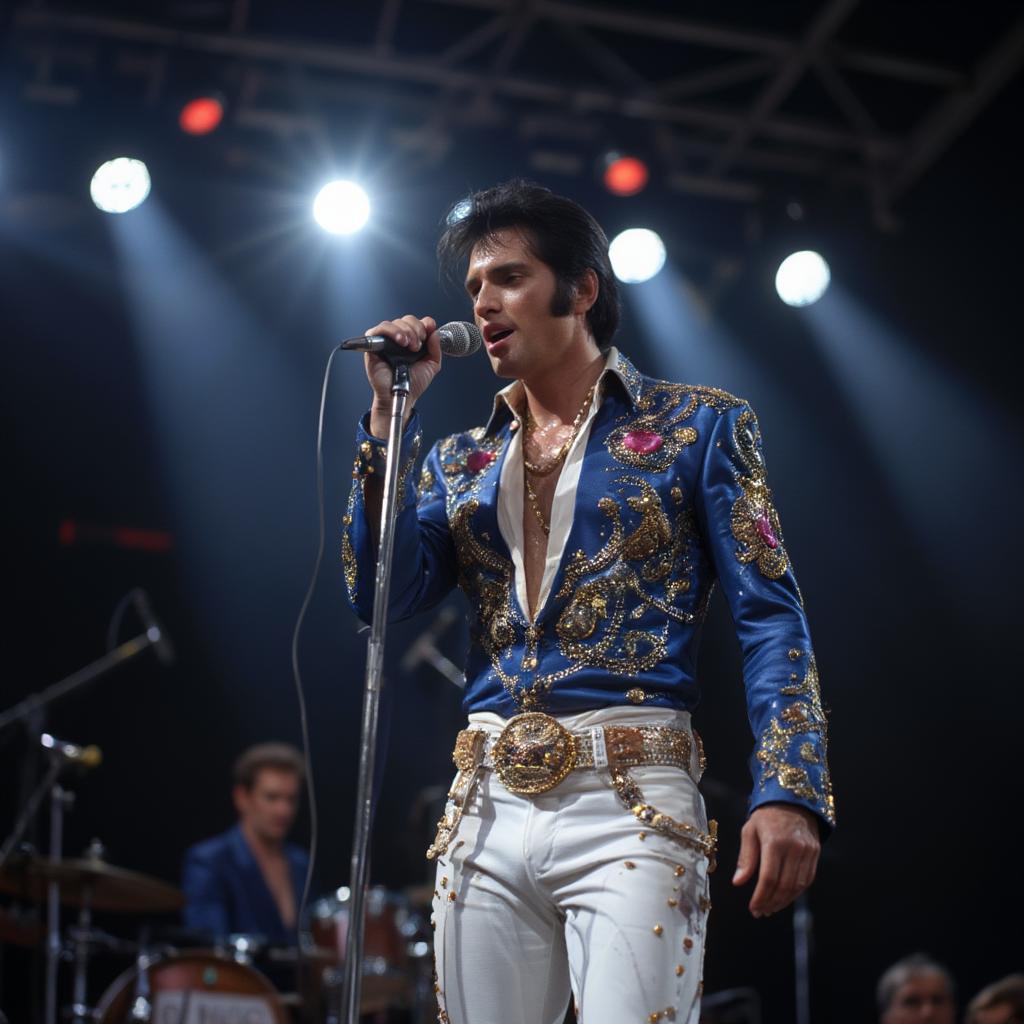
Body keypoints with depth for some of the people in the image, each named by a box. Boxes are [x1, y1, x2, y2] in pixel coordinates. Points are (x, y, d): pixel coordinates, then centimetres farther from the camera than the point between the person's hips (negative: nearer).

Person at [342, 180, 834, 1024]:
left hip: (632, 801, -4)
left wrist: (790, 790, -16)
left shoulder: (699, 425, 5)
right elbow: (383, 596, 5)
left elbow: (770, 615, -2)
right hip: (485, 808, 4)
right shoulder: (460, 462, 18)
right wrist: (390, 416, 3)